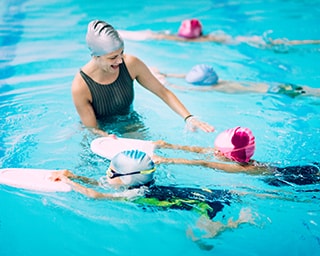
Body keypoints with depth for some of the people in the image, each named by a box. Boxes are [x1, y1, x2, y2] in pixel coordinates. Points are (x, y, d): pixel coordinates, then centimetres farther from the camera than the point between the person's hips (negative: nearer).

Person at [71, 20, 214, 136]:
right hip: (102, 131, -2)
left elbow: (163, 92, -10)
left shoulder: (131, 64, -20)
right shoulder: (80, 87, -29)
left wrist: (189, 118, -22)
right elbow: (92, 128, -21)